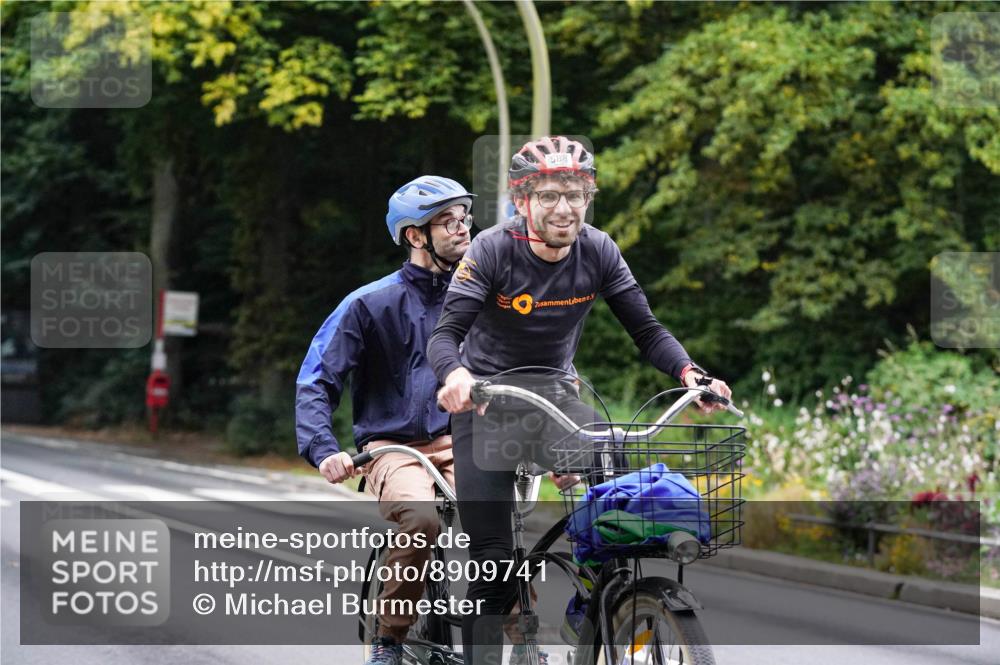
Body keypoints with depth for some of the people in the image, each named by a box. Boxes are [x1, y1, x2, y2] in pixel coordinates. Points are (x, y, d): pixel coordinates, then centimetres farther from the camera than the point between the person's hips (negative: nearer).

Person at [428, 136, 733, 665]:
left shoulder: (598, 251, -9)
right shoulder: (493, 250, -19)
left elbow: (646, 329, -7)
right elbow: (447, 331, -27)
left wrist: (689, 373, -26)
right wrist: (455, 375, -50)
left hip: (554, 392, 3)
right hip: (488, 401, -3)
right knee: (492, 560, -8)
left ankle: (582, 611, -1)